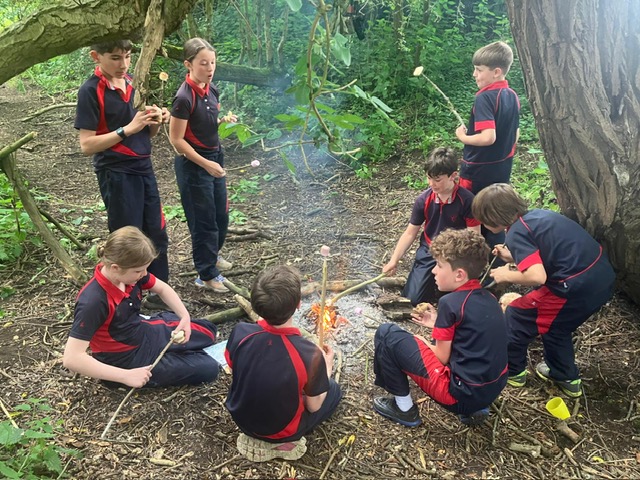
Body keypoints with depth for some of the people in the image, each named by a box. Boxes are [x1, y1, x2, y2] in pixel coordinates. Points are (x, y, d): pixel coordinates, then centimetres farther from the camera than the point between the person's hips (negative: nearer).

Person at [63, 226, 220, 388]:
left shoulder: (128, 273, -14)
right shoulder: (93, 301, -36)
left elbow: (162, 288, 5)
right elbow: (71, 358, -39)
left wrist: (185, 317, -11)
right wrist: (126, 376, -37)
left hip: (145, 332, 7)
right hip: (127, 360, -7)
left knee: (208, 332, 18)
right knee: (209, 368, -4)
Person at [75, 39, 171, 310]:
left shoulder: (133, 84, 8)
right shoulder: (91, 91, -12)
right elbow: (87, 145, -16)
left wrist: (156, 120, -7)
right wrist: (128, 128, -21)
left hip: (144, 168, 7)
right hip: (116, 175, -7)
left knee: (157, 234, 13)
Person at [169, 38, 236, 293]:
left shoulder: (211, 90, 2)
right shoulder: (184, 97, -21)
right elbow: (177, 139, -18)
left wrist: (223, 119, 2)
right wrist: (205, 164, -19)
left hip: (214, 158, 8)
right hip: (193, 165, -8)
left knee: (221, 214, 19)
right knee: (204, 220, 3)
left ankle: (211, 254, 44)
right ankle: (206, 274, 19)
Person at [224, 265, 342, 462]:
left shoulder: (240, 333, -25)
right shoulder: (310, 354, -34)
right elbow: (313, 407, -16)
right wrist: (327, 367, 1)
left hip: (241, 419, 4)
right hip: (280, 430, -4)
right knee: (334, 389, 19)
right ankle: (283, 441, 8)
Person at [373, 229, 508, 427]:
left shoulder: (450, 302, -15)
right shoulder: (488, 298, 7)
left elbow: (442, 357, -9)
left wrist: (422, 343, 10)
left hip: (462, 393, -8)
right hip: (492, 389, 8)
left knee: (386, 334, -5)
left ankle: (404, 408, 8)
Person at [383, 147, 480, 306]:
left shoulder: (467, 200, -16)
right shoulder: (423, 199, -7)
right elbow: (410, 233, 0)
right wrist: (394, 260, -8)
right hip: (428, 252, 3)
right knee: (413, 298, -6)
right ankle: (435, 280, 24)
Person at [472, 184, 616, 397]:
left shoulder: (516, 234, -12)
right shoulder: (537, 215, 13)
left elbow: (537, 276, -23)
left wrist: (507, 275, -5)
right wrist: (513, 257, 23)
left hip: (577, 288, -9)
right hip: (603, 277, 9)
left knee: (516, 316, 11)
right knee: (554, 322, 30)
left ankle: (512, 370, 27)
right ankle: (566, 377, 40)